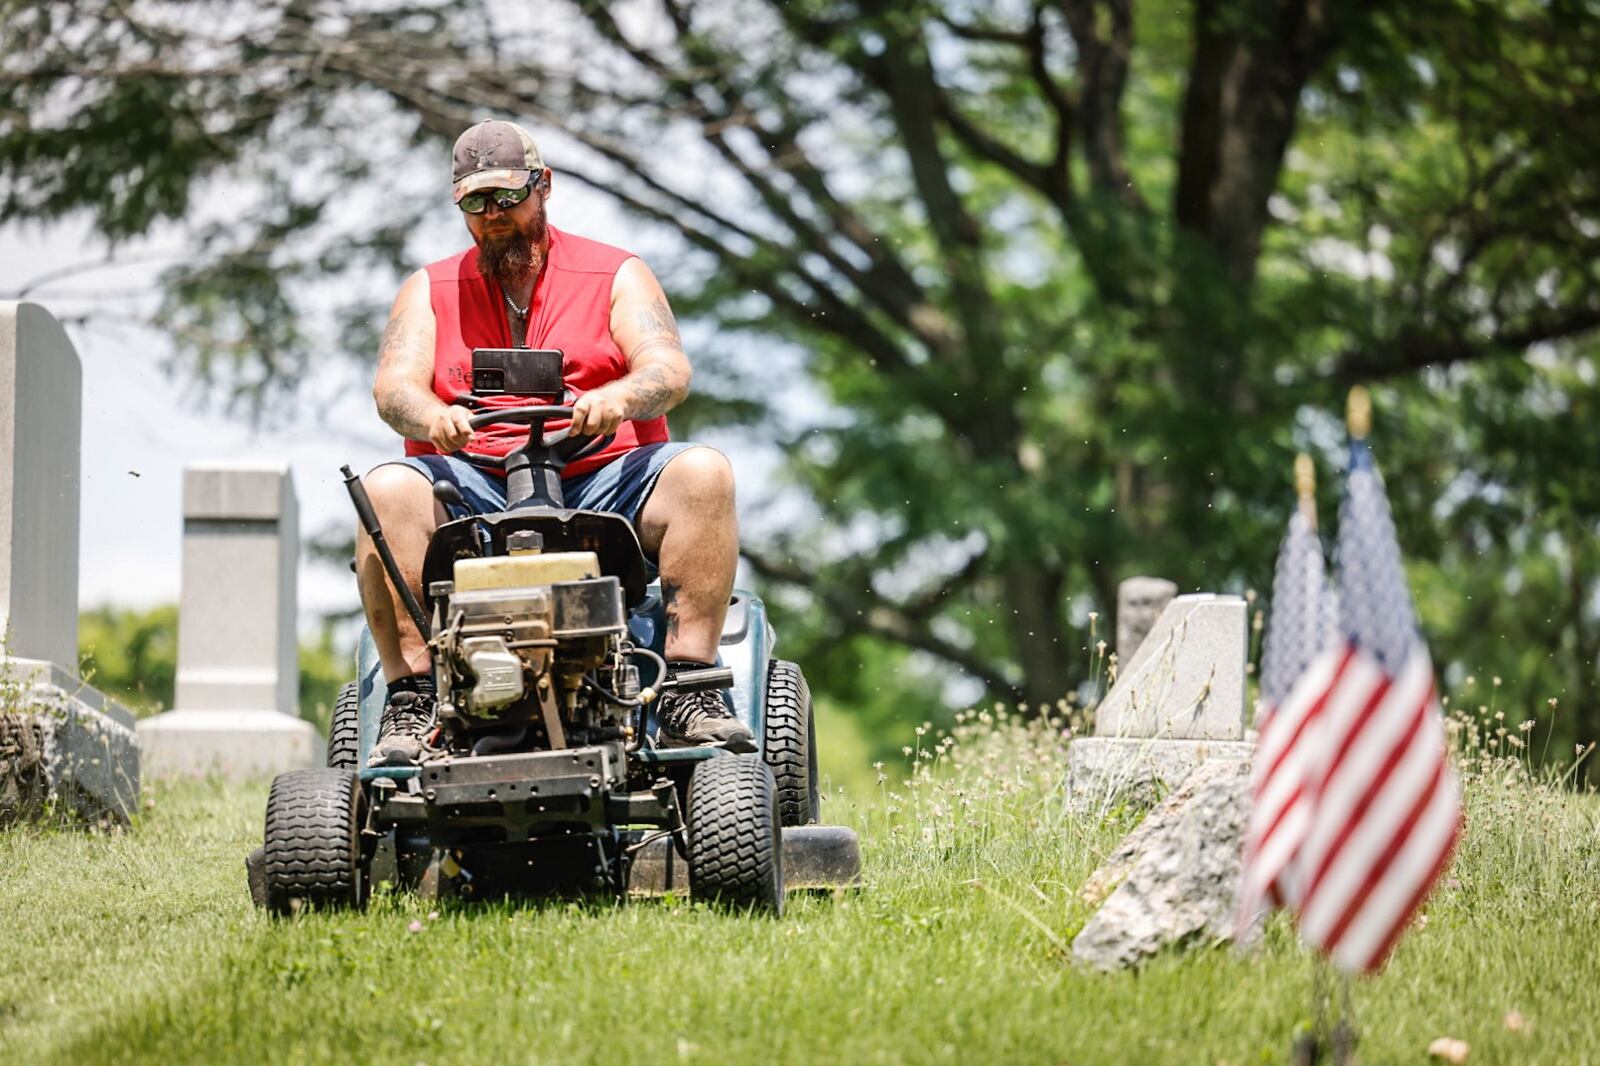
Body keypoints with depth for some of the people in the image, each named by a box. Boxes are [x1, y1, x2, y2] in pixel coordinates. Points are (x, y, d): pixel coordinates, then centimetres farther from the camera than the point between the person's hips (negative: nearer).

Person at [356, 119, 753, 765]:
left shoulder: (617, 275, 13)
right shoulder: (430, 291, 17)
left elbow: (669, 370, -4)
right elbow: (394, 385, 0)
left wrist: (619, 397, -29)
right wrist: (432, 417, -26)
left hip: (602, 483, 0)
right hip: (475, 489, 0)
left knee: (703, 473, -29)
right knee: (387, 489, -30)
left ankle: (689, 689, -32)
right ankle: (411, 696, -32)